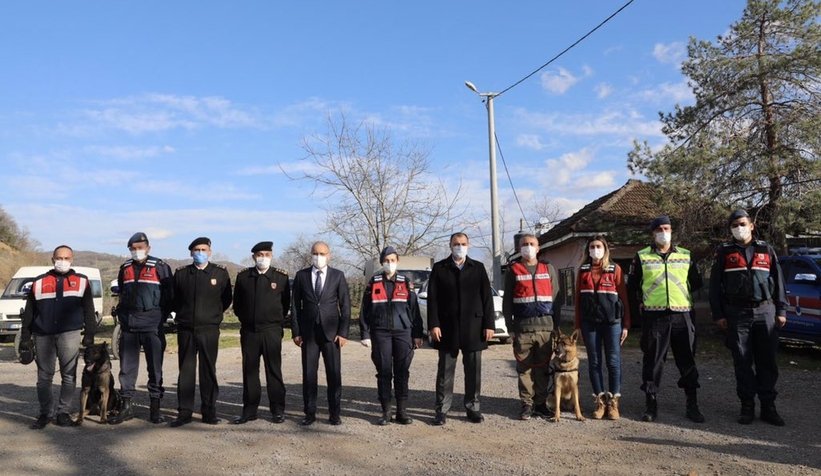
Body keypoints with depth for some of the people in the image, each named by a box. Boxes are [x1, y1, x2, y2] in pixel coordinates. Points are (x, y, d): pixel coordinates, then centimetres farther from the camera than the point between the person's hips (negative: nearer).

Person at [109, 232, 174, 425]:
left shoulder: (160, 267, -1)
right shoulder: (125, 268, 12)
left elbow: (170, 296, 0)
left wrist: (160, 319, -3)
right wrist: (122, 316, 13)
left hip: (152, 326, -4)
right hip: (129, 326, 4)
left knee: (155, 368, 1)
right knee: (127, 367, 7)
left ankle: (155, 409, 9)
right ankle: (126, 407, 17)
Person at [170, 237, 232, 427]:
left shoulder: (221, 272, 3)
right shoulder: (181, 273, 6)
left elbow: (226, 299, 10)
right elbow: (174, 299, 16)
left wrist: (214, 314, 8)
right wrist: (183, 314, 11)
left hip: (209, 329, -1)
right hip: (186, 329, 1)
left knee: (208, 371, 4)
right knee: (185, 370, 5)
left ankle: (209, 412, 12)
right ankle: (184, 412, 13)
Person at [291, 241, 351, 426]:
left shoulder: (338, 276, 4)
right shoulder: (301, 276, 6)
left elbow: (345, 305, 3)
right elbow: (296, 305, 7)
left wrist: (343, 332, -4)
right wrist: (296, 332, 1)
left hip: (331, 331, -1)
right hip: (308, 332, 1)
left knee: (334, 373, 2)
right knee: (308, 374, 4)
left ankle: (335, 413, 13)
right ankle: (310, 413, 14)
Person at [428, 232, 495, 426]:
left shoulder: (478, 268, 9)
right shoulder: (439, 268, 6)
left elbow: (487, 298, 5)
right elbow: (432, 298, 1)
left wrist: (489, 324, -1)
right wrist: (433, 324, -8)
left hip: (473, 328, 1)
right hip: (447, 328, -1)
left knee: (473, 371, 6)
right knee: (445, 371, 4)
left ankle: (473, 408, 17)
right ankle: (442, 410, 11)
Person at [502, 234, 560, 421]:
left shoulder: (549, 268, 13)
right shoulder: (513, 270, 8)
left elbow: (556, 296, 12)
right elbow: (507, 300, 7)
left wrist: (556, 324, 4)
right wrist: (510, 326, 0)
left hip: (545, 326, 1)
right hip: (522, 326, -1)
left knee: (543, 368, 5)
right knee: (524, 368, 1)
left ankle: (541, 403, 15)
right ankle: (527, 404, 10)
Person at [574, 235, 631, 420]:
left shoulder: (615, 269, 2)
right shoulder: (583, 270, 8)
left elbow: (623, 297, 1)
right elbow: (578, 298, 10)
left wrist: (626, 325, -3)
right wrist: (577, 325, 7)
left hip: (612, 321, -2)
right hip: (590, 323, 2)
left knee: (613, 362, 0)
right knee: (594, 362, 5)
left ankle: (613, 401, 10)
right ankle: (599, 400, 14)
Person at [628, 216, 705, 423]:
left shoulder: (685, 256, 10)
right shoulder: (642, 257, 5)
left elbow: (696, 283, 20)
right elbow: (632, 286, 10)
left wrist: (683, 297, 14)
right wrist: (638, 308, 5)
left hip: (682, 316, 2)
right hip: (653, 317, -2)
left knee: (687, 361, 6)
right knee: (652, 361, 2)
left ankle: (692, 405, 17)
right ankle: (650, 404, 12)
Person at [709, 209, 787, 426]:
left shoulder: (766, 250, 10)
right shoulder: (724, 252, 6)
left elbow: (778, 282, 11)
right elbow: (715, 285, 4)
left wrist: (781, 311, 5)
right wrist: (718, 314, -1)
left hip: (765, 312, 1)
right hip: (737, 313, -1)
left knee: (767, 361, 3)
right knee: (742, 362, 3)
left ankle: (768, 406, 13)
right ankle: (747, 406, 12)